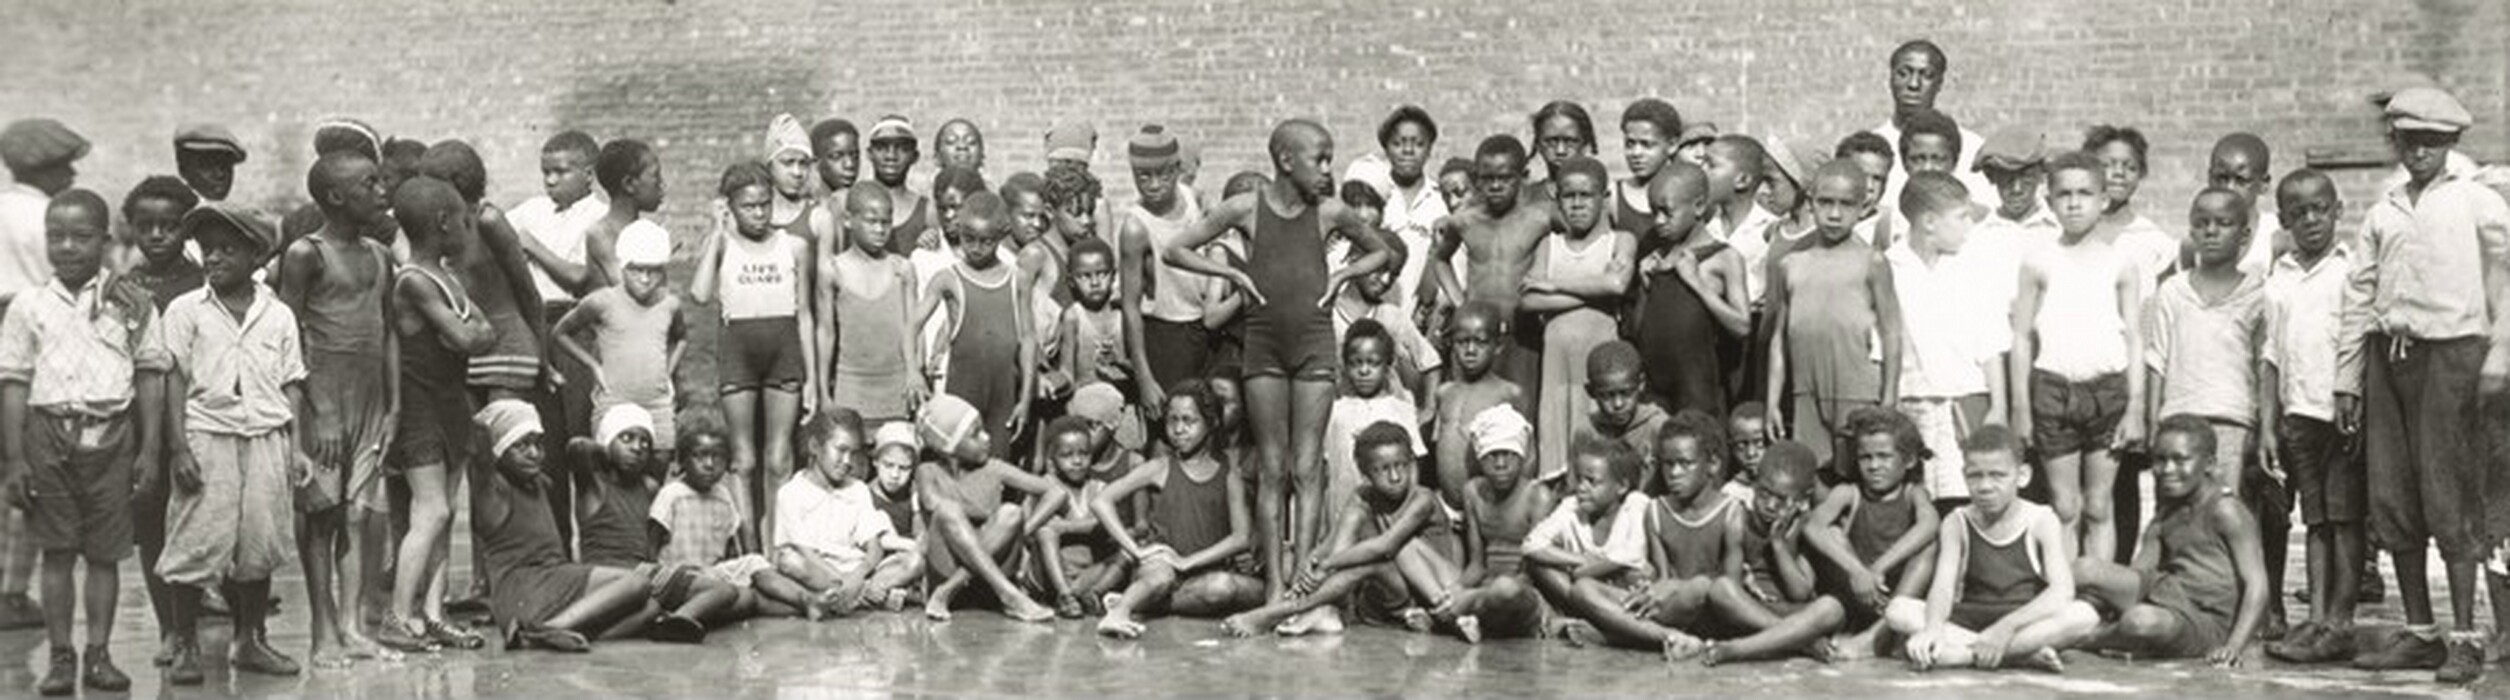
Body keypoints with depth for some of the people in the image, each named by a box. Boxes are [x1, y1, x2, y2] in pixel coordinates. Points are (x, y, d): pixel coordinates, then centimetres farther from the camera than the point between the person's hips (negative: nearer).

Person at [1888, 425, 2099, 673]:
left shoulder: (2041, 521, -5)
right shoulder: (1957, 524, 0)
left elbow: (2062, 590, -18)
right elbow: (1943, 585, -15)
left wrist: (2007, 626, -33)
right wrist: (1933, 627, -38)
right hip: (1969, 621, 2)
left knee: (2083, 615, -32)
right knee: (1897, 611, -24)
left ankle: (1963, 652, -29)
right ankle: (2024, 654, -28)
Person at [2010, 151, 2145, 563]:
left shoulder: (2122, 263, 5)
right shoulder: (2038, 262, 5)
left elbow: (2134, 339, 4)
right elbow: (2022, 336, 5)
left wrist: (2135, 406, -2)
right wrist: (2021, 406, 1)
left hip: (2108, 386, 0)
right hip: (2053, 386, 0)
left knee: (2099, 508, 4)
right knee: (2063, 508, 4)